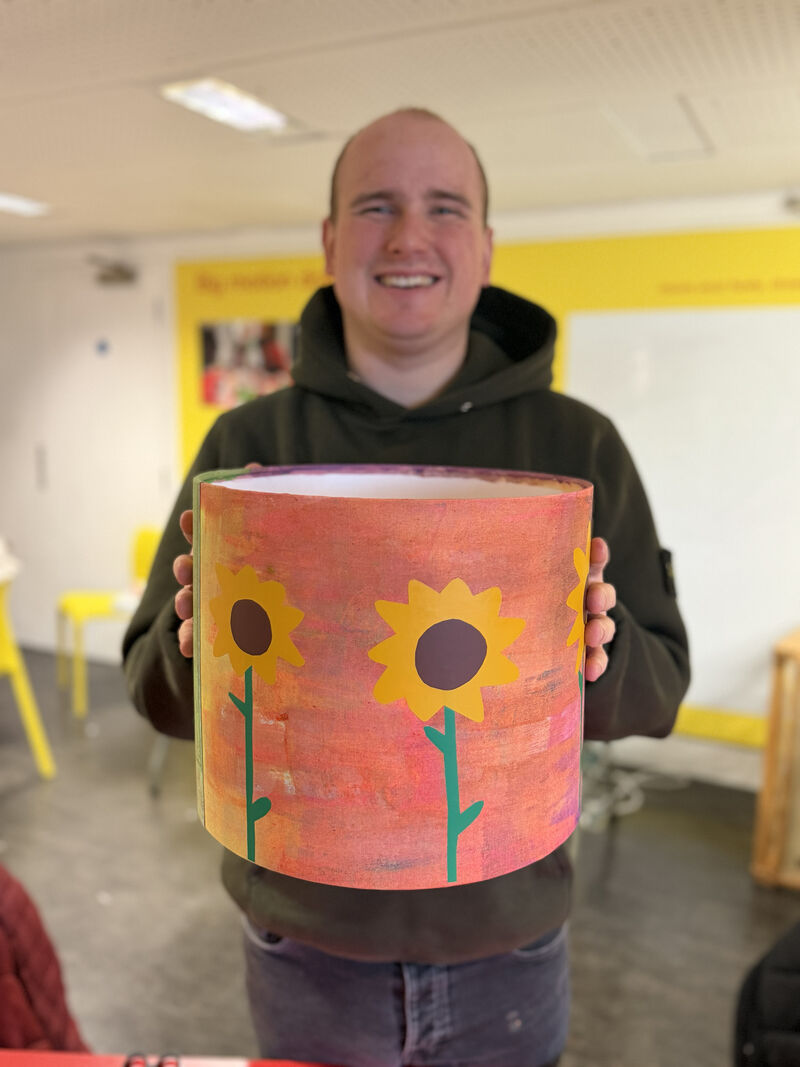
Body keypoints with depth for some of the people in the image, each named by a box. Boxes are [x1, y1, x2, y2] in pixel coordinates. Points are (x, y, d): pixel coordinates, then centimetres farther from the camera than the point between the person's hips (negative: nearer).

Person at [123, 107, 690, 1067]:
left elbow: (660, 690, -5)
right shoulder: (249, 442, -7)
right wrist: (199, 639, -26)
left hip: (508, 944, 1)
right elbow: (155, 691, -4)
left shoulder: (579, 445, -8)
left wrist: (596, 649, -26)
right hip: (303, 943, 0)